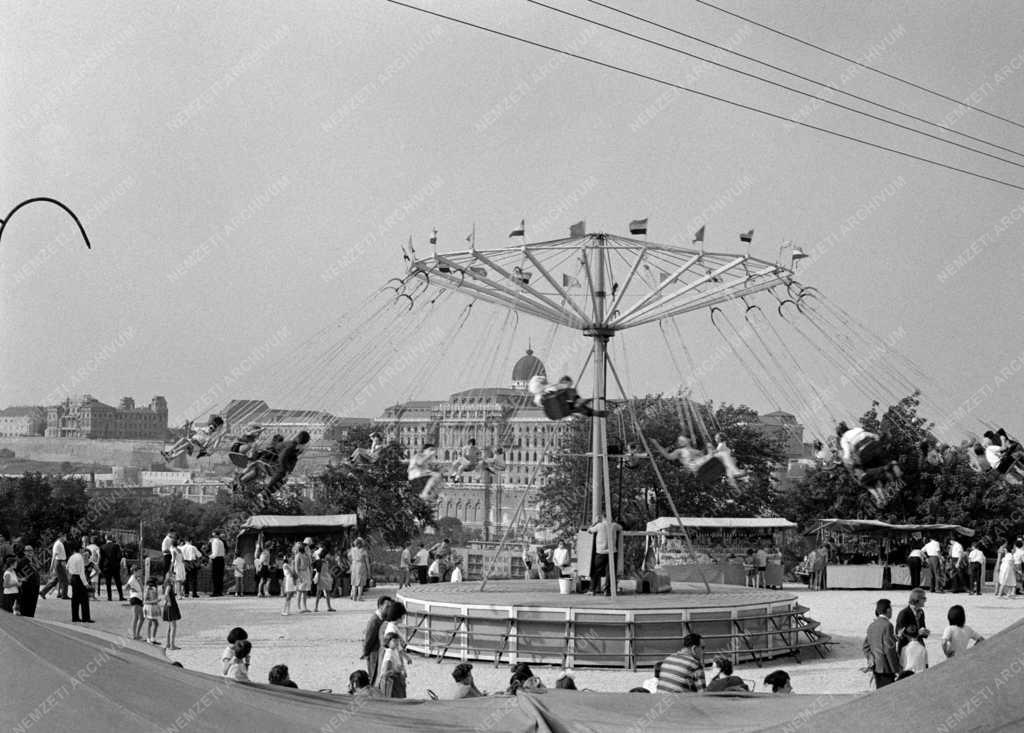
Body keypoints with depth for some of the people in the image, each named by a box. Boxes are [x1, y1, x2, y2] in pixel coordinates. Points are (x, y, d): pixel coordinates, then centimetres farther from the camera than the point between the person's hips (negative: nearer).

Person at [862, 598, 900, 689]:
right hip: (886, 666, -8)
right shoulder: (887, 625, -15)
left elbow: (865, 646, 13)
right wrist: (896, 669, -12)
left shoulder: (872, 625, 9)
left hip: (876, 666, 8)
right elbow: (889, 649, -18)